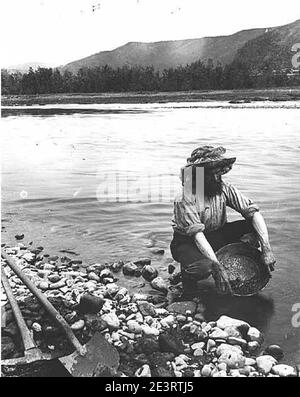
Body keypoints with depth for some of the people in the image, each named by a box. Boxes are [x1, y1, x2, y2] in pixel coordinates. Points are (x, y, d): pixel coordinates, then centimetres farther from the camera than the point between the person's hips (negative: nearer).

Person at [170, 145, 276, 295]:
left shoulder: (224, 188, -12)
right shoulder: (184, 200, -26)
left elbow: (254, 212, -17)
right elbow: (198, 235, -32)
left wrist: (266, 249, -28)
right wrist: (218, 267, -41)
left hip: (217, 236, 5)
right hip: (187, 242, -5)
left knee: (255, 227, -14)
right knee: (204, 267, -37)